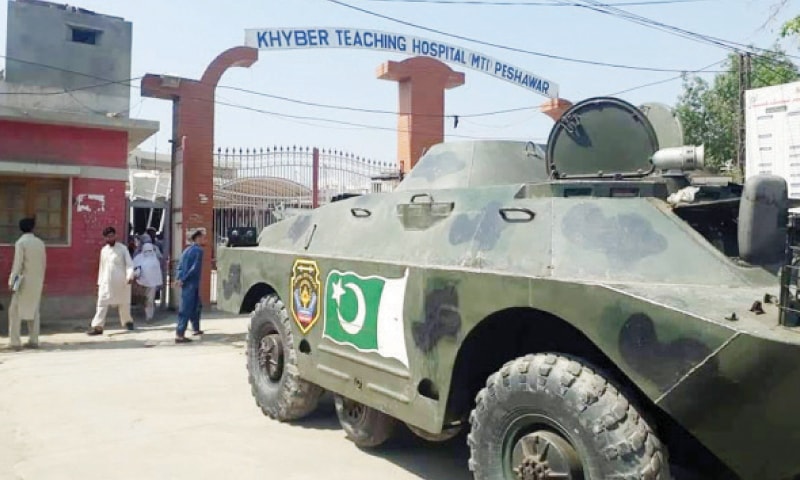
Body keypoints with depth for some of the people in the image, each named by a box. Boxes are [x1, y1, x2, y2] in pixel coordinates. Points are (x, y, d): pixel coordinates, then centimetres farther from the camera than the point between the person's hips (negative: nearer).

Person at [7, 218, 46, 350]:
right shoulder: (40, 243, 6)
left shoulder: (20, 243, -10)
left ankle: (15, 342, -2)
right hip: (37, 282, 5)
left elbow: (18, 264, -14)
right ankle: (33, 340, 10)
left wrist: (11, 281, -8)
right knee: (33, 311, 12)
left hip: (23, 281, -5)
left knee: (15, 311, 2)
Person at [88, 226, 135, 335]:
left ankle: (127, 321, 31)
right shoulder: (103, 250, 11)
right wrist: (99, 282, 15)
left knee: (124, 304, 9)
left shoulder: (122, 248, -2)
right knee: (102, 303, -6)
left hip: (121, 282, -3)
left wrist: (130, 275, -24)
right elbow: (102, 267, 17)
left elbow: (129, 263, -8)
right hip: (106, 282, 3)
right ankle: (97, 326, -7)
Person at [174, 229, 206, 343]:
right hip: (192, 284, -9)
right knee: (186, 309, -8)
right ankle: (179, 335, -8)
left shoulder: (188, 250, 15)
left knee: (195, 306, 22)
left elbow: (180, 266, 11)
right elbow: (195, 268, -20)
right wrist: (183, 279, -15)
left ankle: (196, 329, 34)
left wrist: (179, 278, 1)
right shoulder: (198, 250, -12)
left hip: (186, 283, 9)